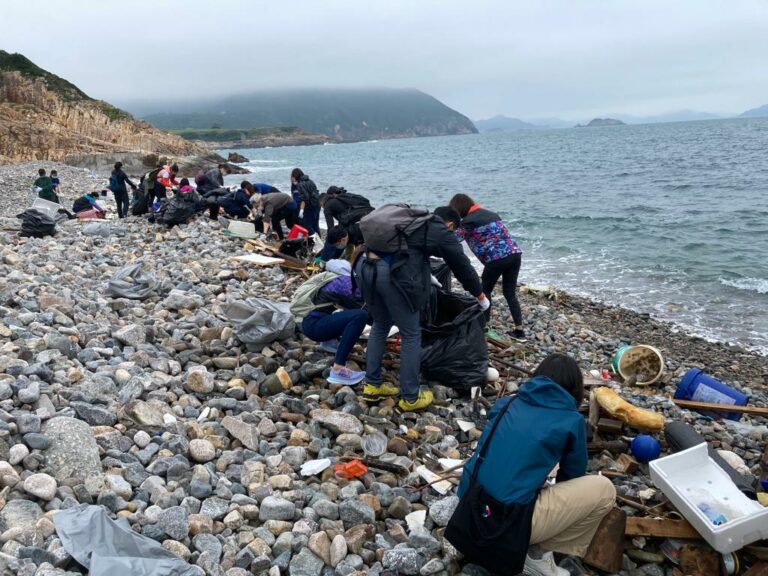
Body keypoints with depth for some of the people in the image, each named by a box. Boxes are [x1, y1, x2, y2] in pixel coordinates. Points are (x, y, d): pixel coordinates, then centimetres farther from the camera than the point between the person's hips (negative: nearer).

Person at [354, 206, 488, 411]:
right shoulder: (439, 230, 12)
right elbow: (462, 265, 19)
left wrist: (426, 275, 52)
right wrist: (481, 296, 31)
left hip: (365, 266, 7)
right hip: (393, 273, -7)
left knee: (380, 325, 25)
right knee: (411, 334, 8)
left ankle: (372, 385, 31)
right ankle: (410, 398, 17)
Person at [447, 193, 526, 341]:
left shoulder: (468, 221, -1)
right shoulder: (490, 213, 21)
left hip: (497, 258, -7)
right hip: (515, 253, 7)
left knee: (485, 291, 13)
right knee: (510, 293, 13)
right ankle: (519, 330, 8)